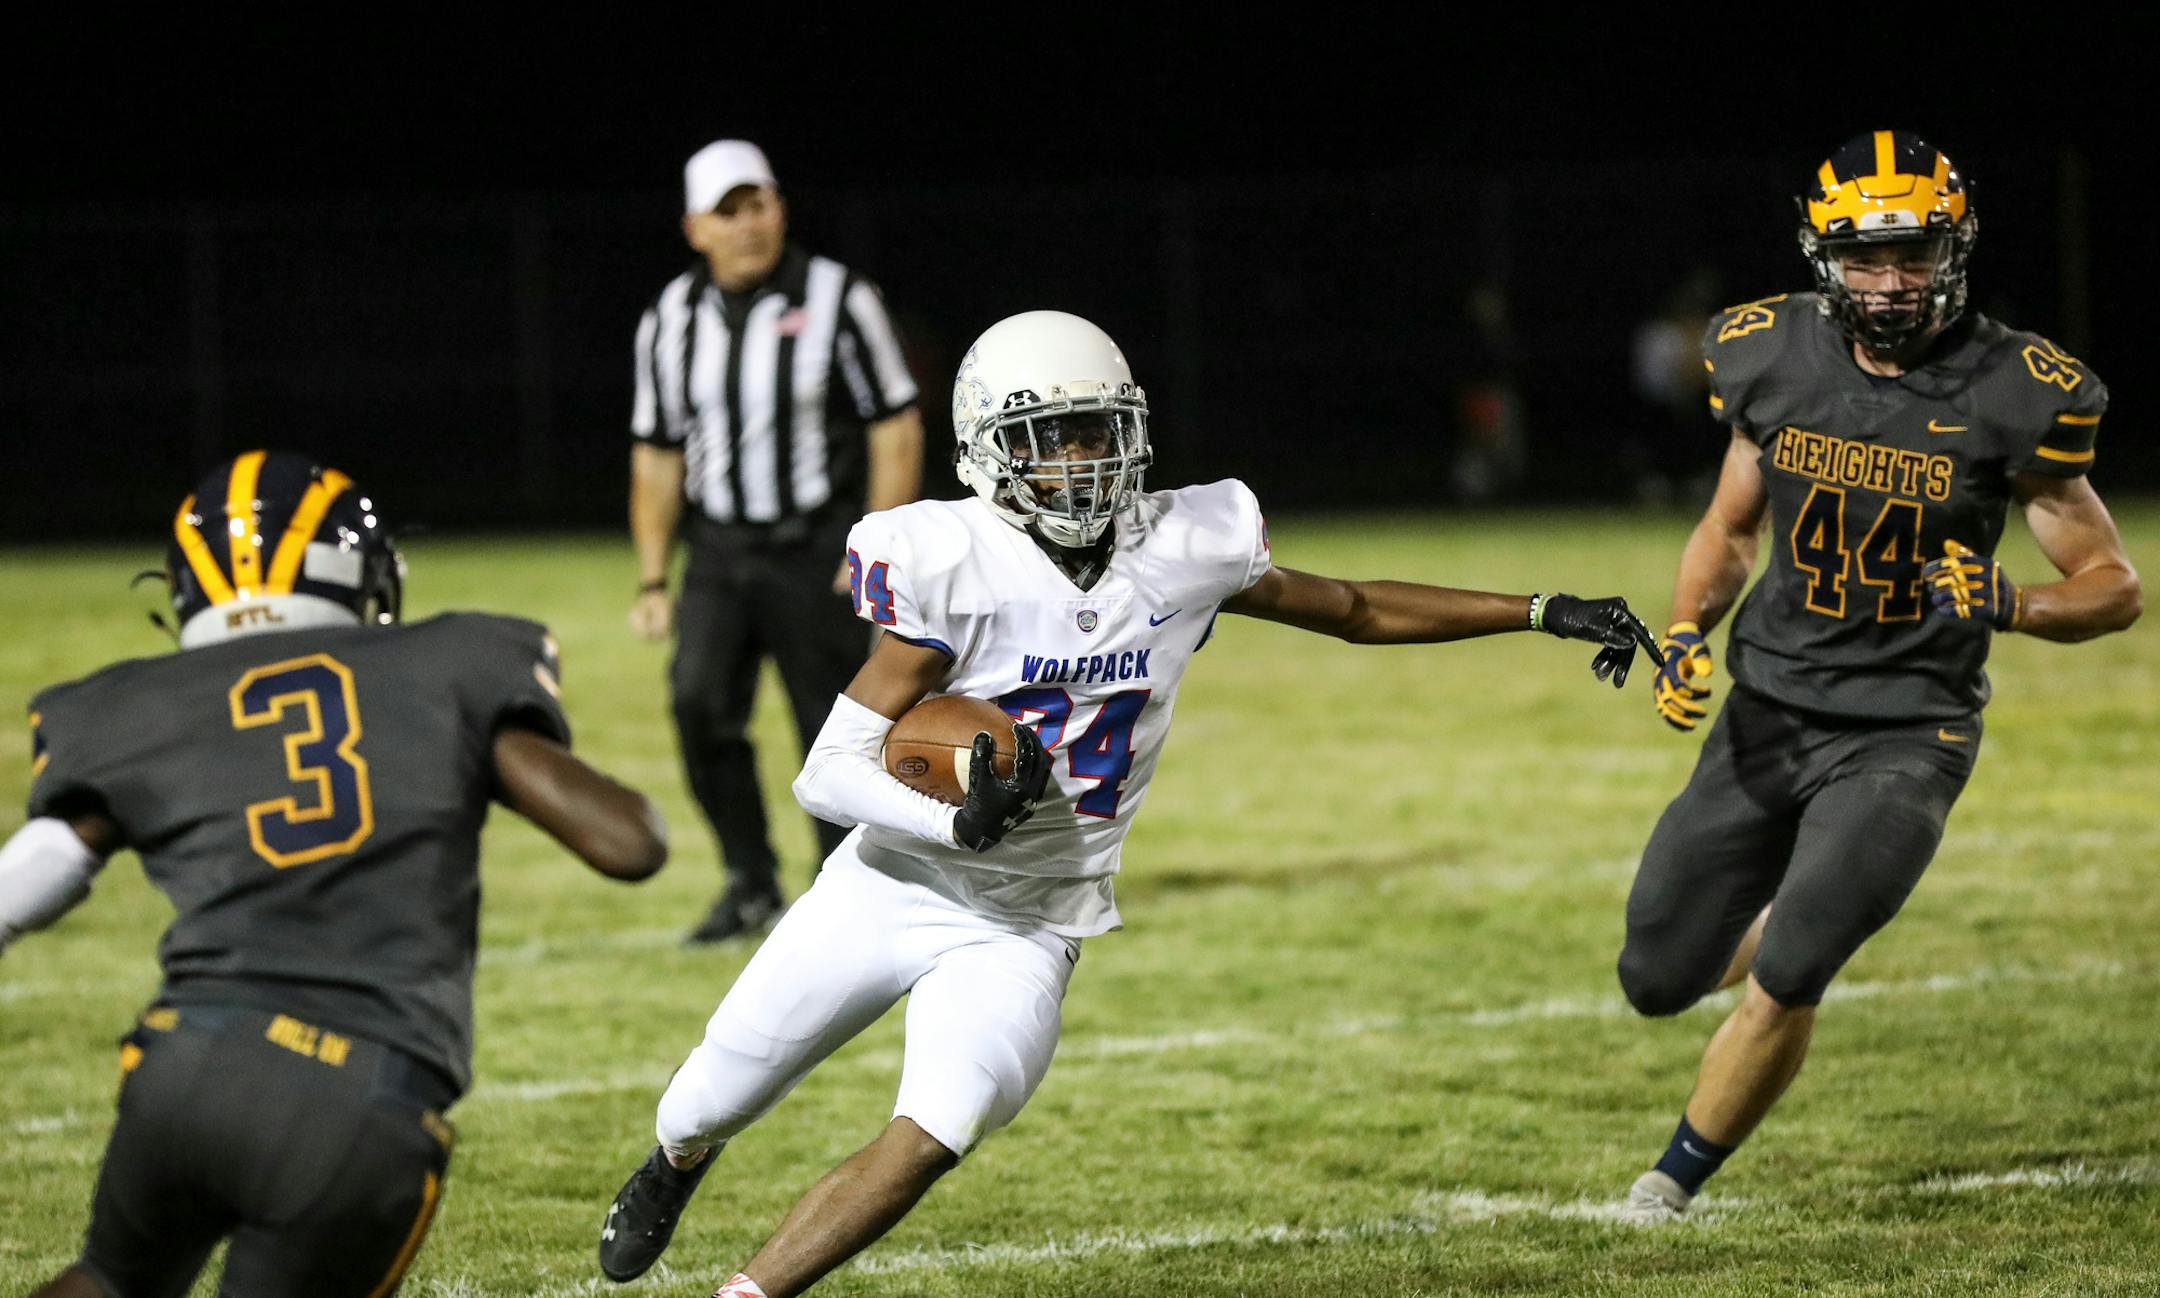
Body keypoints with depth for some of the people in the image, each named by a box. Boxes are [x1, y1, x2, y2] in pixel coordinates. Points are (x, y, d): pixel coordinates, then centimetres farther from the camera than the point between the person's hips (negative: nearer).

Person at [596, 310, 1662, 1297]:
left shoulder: (1185, 550, -10)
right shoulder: (953, 567, -21)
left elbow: (1356, 611, 7)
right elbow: (831, 773, -21)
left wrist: (1545, 612, 5)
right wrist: (960, 820, -39)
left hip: (1024, 929, 1)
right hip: (892, 884, -1)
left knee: (928, 1142, -22)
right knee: (709, 1107, 14)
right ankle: (671, 1170, 51)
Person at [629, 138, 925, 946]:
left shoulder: (836, 301, -5)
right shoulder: (671, 319, 6)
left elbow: (895, 429, -3)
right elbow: (658, 456, 13)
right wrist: (652, 581, 8)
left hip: (815, 551, -3)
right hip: (718, 552, 3)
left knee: (835, 728, -1)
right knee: (700, 702, -15)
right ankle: (750, 882, -1)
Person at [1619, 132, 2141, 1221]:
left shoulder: (2006, 395, -13)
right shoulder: (1775, 362, -2)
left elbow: (2115, 586, -6)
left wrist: (2003, 603, -26)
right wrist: (1685, 633, -4)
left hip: (1905, 734, -4)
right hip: (1768, 714, 4)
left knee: (1784, 984, -17)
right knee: (1659, 980, 6)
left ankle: (1679, 1179, 7)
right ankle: (1780, 925, 41)